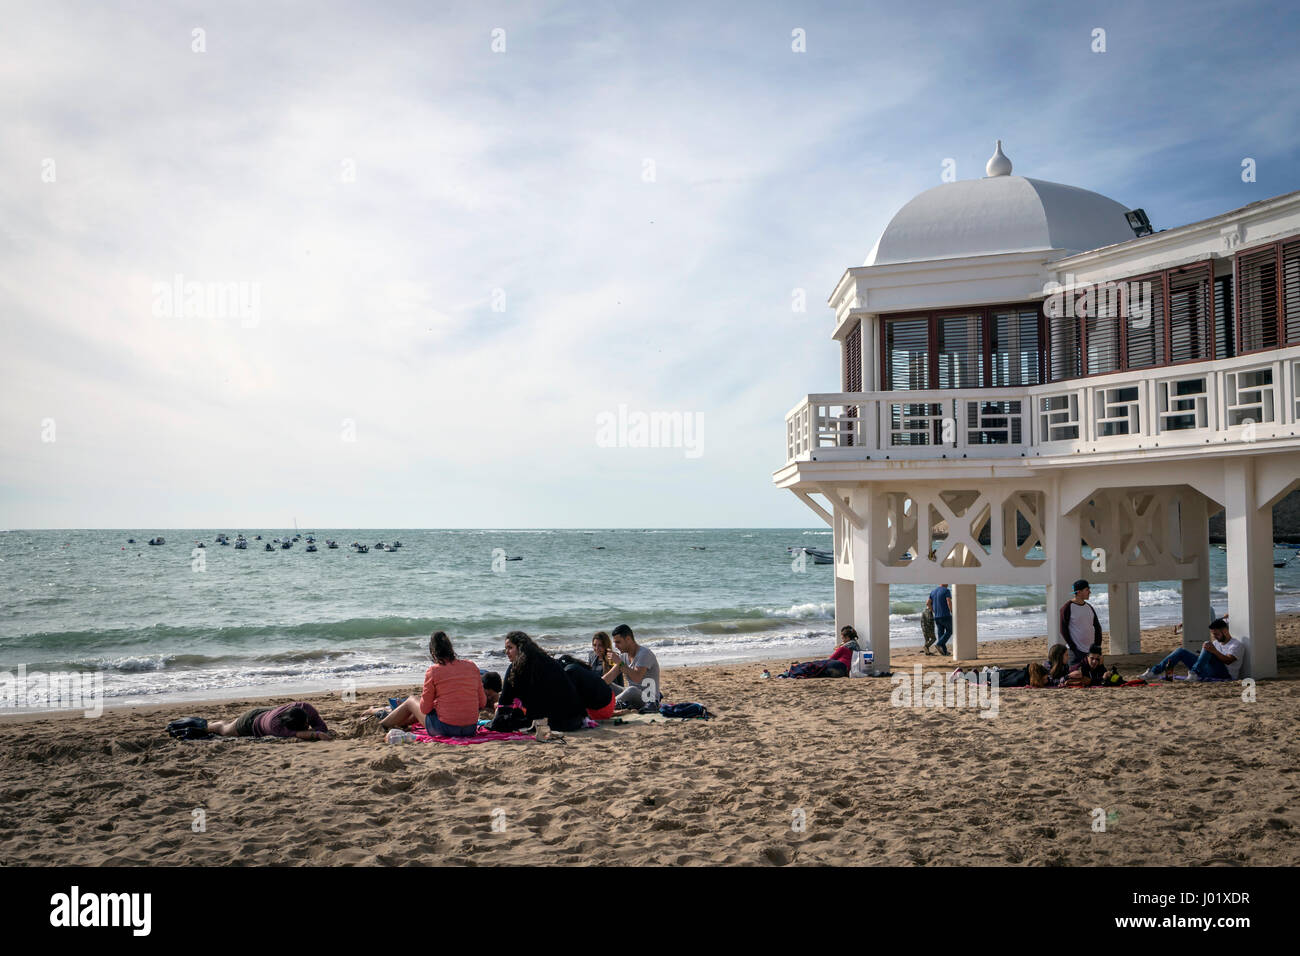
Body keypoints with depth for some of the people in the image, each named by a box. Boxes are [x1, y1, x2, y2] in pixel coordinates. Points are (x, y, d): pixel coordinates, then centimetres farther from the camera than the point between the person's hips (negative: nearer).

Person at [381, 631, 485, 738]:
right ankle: (401, 723, 54)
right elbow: (482, 703, 4)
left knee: (412, 700, 24)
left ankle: (383, 724, 45)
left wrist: (422, 696, 17)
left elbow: (425, 709, -4)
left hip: (445, 729, -4)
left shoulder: (433, 671, -9)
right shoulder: (472, 666, 2)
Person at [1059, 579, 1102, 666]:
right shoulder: (1067, 608, -8)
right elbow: (1063, 630, -10)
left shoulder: (1089, 607, 11)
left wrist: (1097, 646, 5)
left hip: (1091, 651, 6)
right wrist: (1073, 648, -14)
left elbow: (1097, 627, 16)